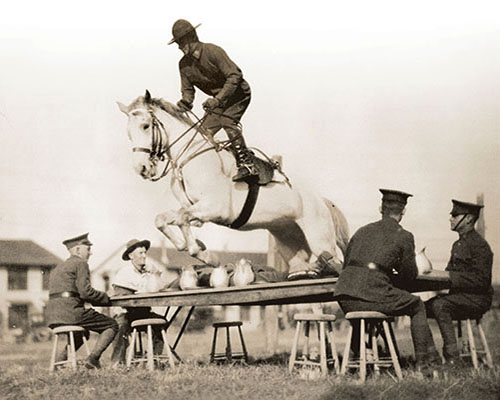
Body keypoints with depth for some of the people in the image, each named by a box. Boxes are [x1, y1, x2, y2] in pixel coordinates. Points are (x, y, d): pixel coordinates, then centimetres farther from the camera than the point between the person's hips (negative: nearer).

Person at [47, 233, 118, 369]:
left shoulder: (57, 268, 26)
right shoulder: (80, 264, -1)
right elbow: (85, 291, -12)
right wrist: (106, 297, 3)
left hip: (53, 317, 9)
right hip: (70, 311, -9)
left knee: (83, 333, 35)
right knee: (112, 326, 2)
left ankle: (60, 358, 15)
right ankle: (93, 358, -14)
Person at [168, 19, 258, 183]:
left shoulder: (212, 51, -24)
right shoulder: (184, 65, -3)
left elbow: (235, 75, -28)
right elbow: (187, 89, 2)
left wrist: (217, 99, -37)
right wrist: (186, 101, -24)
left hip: (238, 93, -7)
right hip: (219, 99, 7)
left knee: (227, 121, -29)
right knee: (204, 131, -2)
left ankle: (247, 166, -31)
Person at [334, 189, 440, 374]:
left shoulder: (362, 231, 21)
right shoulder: (403, 236, 6)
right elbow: (410, 275, 12)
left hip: (345, 299, 5)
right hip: (372, 295, -5)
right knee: (417, 306, 19)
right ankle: (423, 363, 19)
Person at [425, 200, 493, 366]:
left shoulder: (479, 245, -12)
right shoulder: (459, 244, 19)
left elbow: (481, 280, -20)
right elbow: (451, 273, 21)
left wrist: (450, 277, -22)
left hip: (477, 298, -9)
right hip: (460, 295, 9)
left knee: (439, 305, -31)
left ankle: (452, 357, -30)